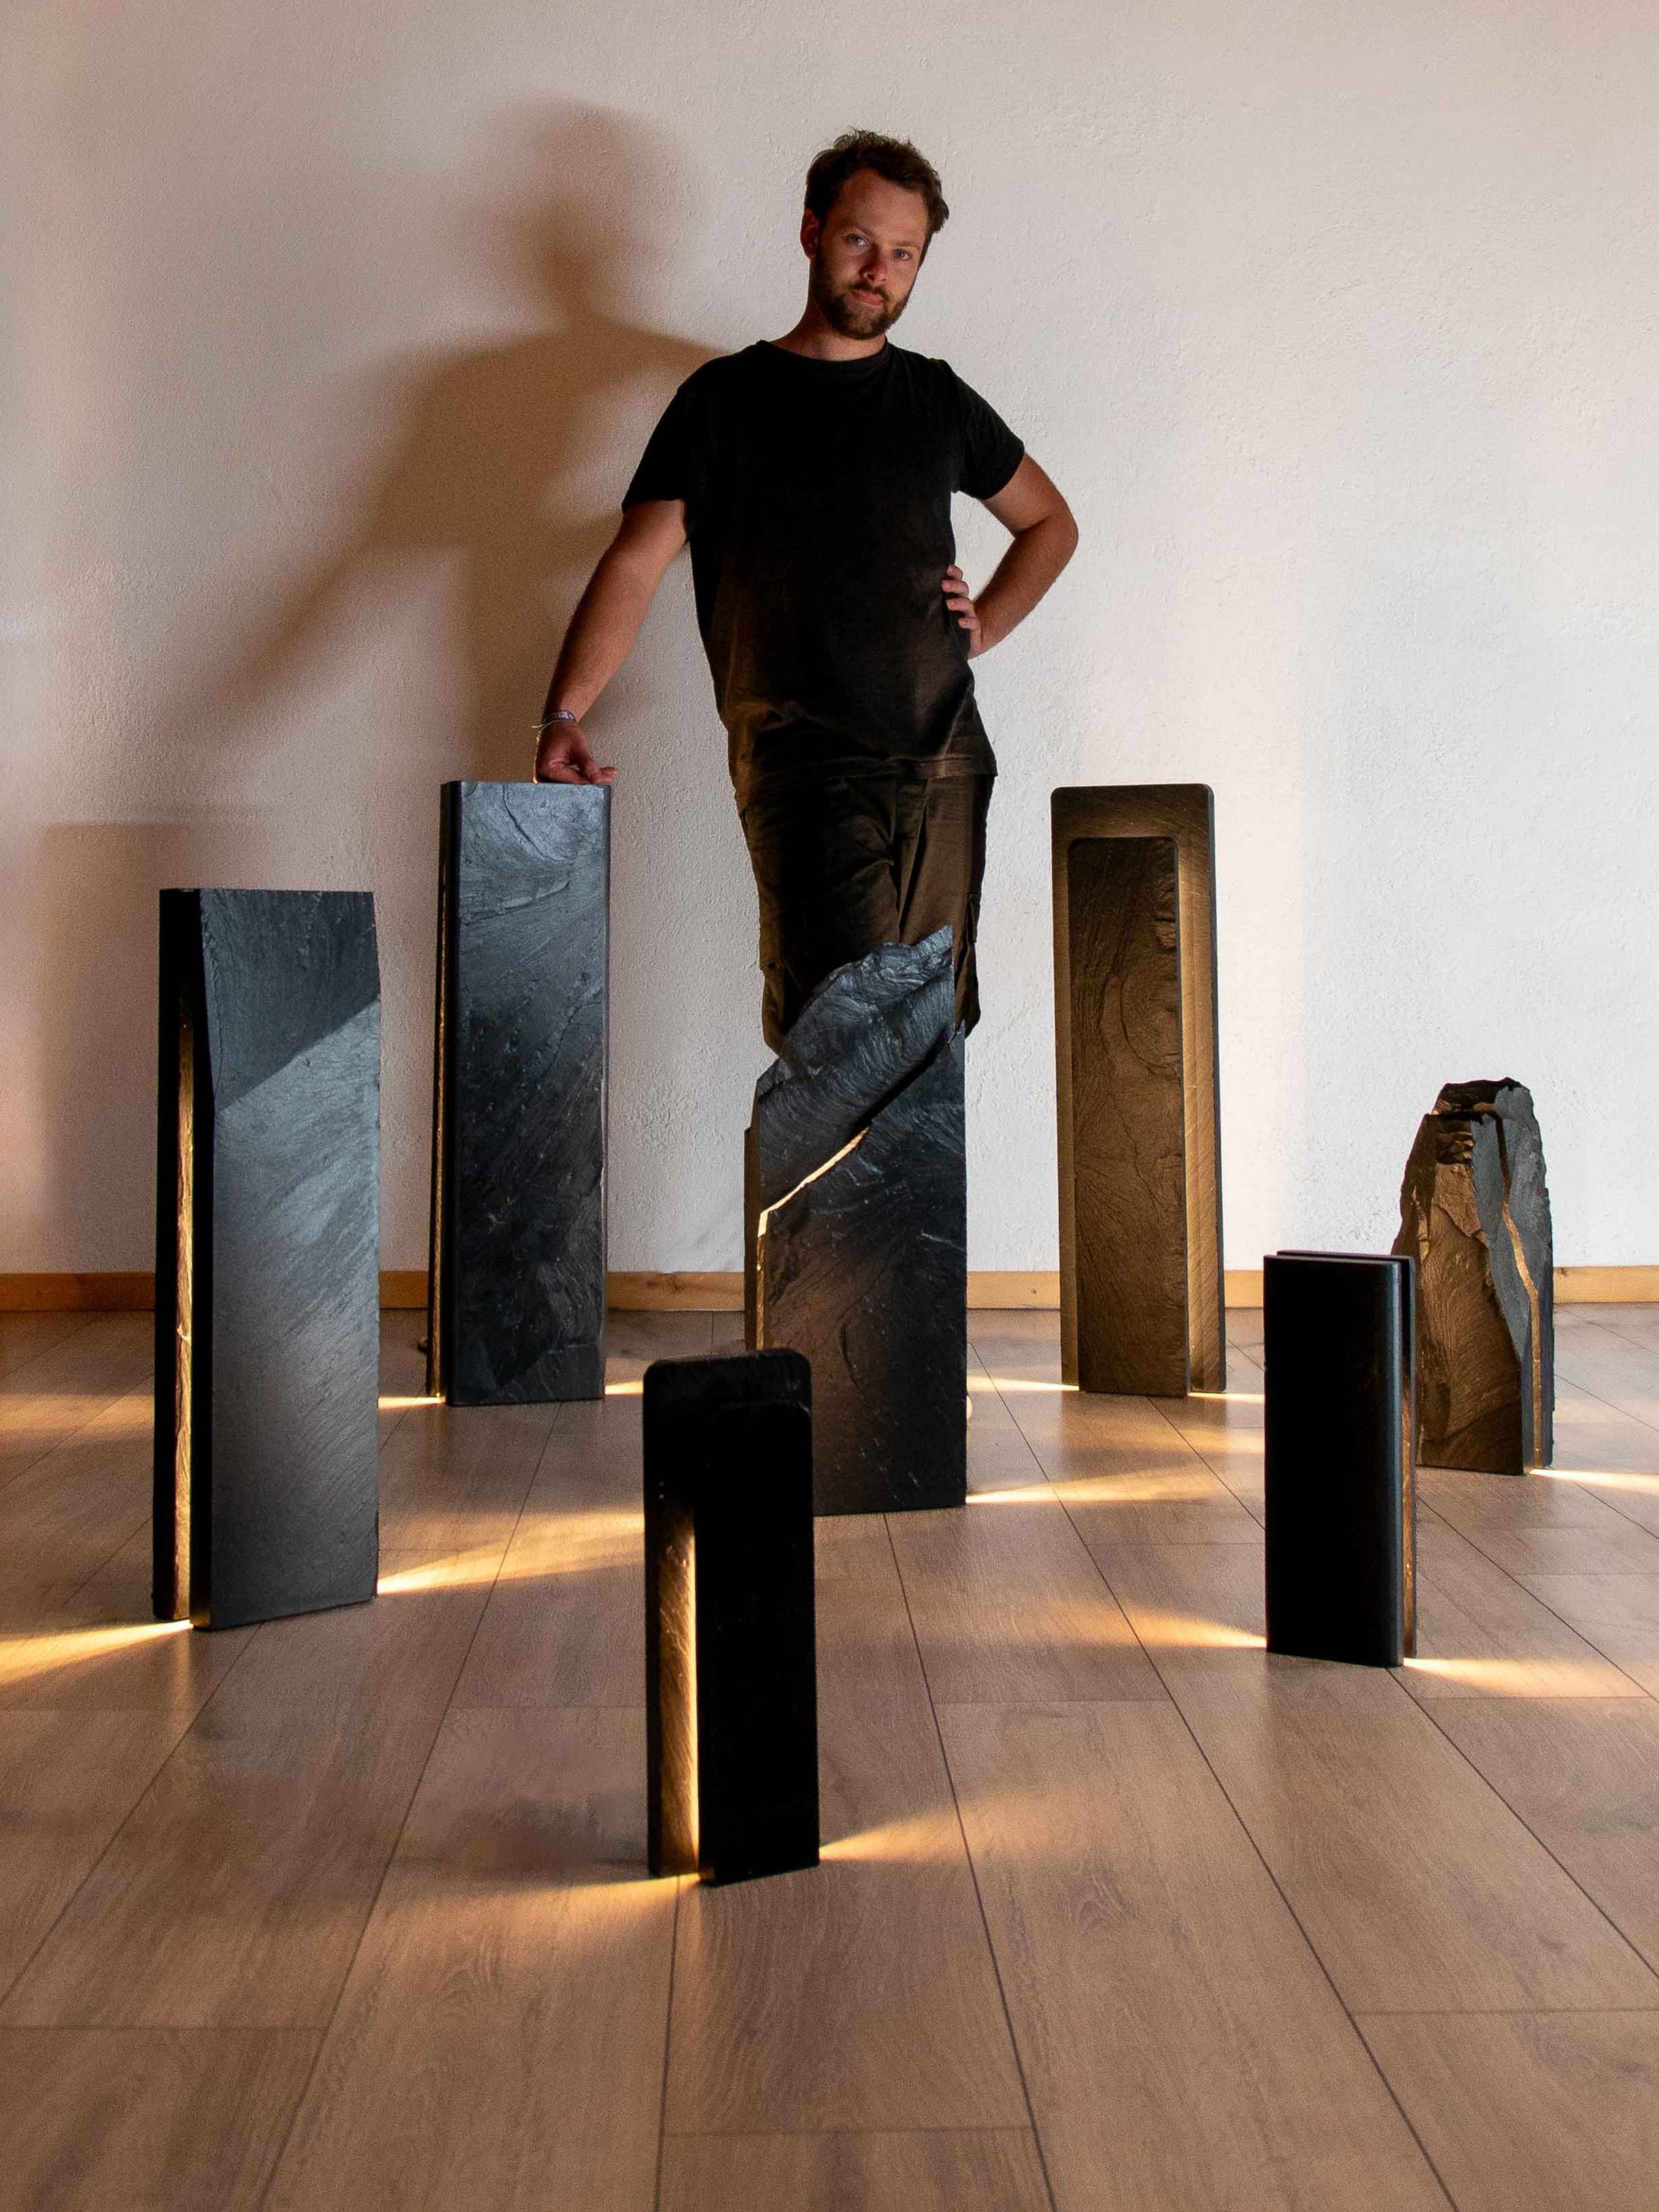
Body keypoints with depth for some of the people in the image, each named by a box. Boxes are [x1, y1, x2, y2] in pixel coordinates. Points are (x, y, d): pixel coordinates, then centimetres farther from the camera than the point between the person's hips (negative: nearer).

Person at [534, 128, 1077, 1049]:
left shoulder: (939, 400, 18)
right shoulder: (728, 397, 8)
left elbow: (1049, 523, 32)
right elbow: (636, 561, -2)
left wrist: (983, 626, 13)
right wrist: (564, 713, -17)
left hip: (947, 761, 4)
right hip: (802, 765, -4)